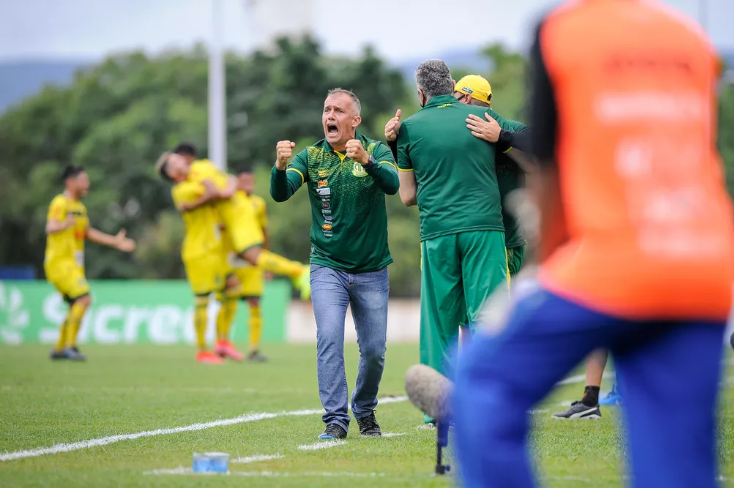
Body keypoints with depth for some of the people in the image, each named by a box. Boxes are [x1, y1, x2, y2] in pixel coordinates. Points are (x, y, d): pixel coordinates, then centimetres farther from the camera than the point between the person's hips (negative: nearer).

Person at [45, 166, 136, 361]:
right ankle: (70, 345, -16)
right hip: (60, 262, -9)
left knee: (77, 306, 10)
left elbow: (88, 233, 26)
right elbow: (50, 228, -26)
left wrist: (115, 241, 24)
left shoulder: (80, 207, 16)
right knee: (84, 299, -20)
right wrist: (64, 225, -47)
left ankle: (59, 349, 19)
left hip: (74, 264, 9)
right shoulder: (60, 203, -12)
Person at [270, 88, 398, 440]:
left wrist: (366, 159, -42)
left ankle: (365, 411, 28)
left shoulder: (376, 151, -4)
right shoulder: (311, 157, -1)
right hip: (327, 268, 0)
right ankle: (336, 419, -15)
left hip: (372, 271, 0)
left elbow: (393, 184, -23)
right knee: (329, 339, -17)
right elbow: (280, 193, -16)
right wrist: (281, 167, -37)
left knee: (374, 350, 4)